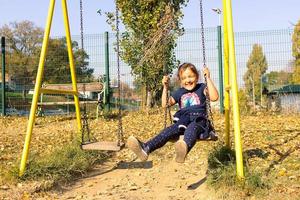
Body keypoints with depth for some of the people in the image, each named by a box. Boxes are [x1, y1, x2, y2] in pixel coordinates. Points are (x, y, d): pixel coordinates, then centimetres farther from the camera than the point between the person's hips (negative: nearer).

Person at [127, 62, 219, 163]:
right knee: (169, 130, -28)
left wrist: (208, 78, -11)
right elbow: (165, 104, 20)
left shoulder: (201, 88, 10)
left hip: (198, 121, -4)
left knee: (192, 128, -41)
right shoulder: (179, 92, 22)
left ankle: (185, 147, -77)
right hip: (183, 120, 4)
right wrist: (165, 87, 13)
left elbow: (214, 97, -9)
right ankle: (145, 148, -53)